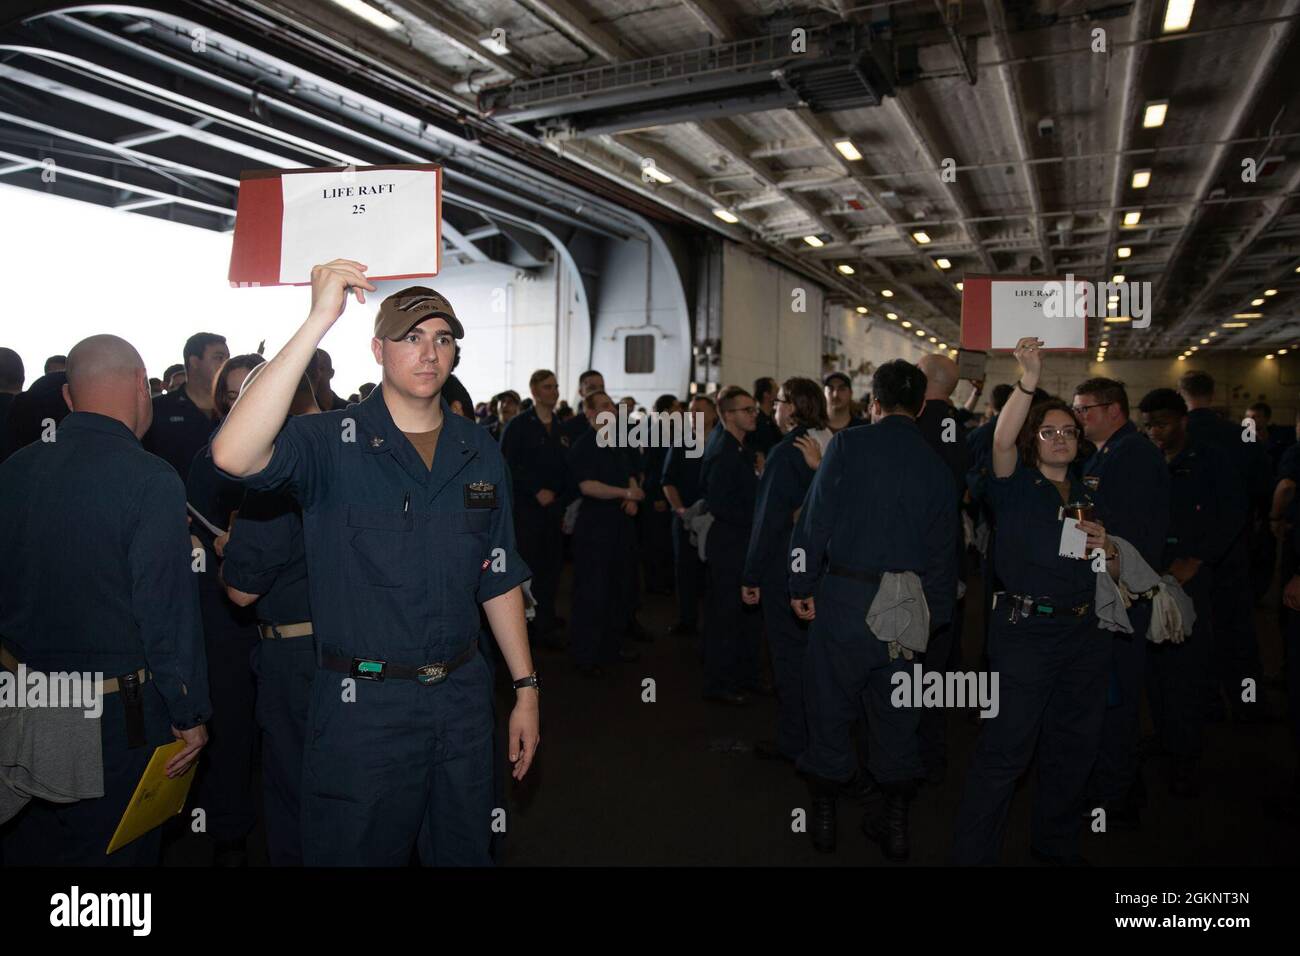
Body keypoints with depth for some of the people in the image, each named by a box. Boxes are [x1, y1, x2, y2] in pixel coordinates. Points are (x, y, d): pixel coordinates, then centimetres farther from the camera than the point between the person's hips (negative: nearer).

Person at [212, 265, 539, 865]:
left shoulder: (479, 453, 5)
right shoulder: (331, 443, -9)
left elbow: (499, 581, 10)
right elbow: (233, 455, -31)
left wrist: (526, 687, 7)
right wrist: (318, 321, -32)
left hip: (462, 700, 5)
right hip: (361, 704, -4)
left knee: (465, 851, 20)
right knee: (358, 852, 12)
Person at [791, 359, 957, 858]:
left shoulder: (848, 444, -6)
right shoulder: (937, 466, 5)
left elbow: (816, 518, -8)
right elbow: (941, 549, 7)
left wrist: (802, 586, 0)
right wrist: (934, 612, 16)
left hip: (845, 596, -3)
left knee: (830, 704, 10)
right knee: (896, 712, 15)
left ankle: (824, 814, 23)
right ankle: (895, 822, 26)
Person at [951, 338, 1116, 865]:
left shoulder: (1087, 496, 16)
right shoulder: (1015, 485, -1)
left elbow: (1114, 574, 20)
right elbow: (1002, 439, -24)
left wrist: (1105, 548, -3)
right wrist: (1029, 381, -34)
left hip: (1082, 633, 7)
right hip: (1024, 630, -7)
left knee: (1075, 745, 17)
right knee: (1005, 751, -6)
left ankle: (1055, 844, 36)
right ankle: (973, 853, 5)